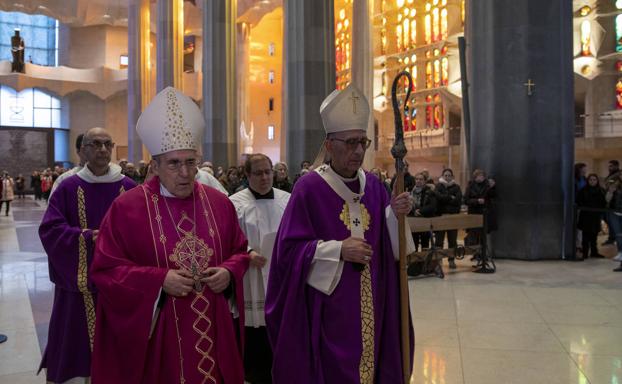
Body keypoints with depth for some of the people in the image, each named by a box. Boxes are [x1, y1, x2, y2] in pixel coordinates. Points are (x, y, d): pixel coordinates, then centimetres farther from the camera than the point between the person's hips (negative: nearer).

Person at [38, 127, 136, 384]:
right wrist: (88, 237, -18)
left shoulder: (129, 187, 0)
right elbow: (49, 229, -8)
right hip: (80, 279, -1)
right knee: (78, 339, 6)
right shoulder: (68, 188, -2)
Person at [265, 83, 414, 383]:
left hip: (369, 308, 5)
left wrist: (395, 216, -10)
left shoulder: (373, 186, 6)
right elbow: (289, 249, -13)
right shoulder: (309, 188, -11)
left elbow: (387, 244, 9)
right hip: (327, 309, -5)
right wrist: (338, 250, -22)